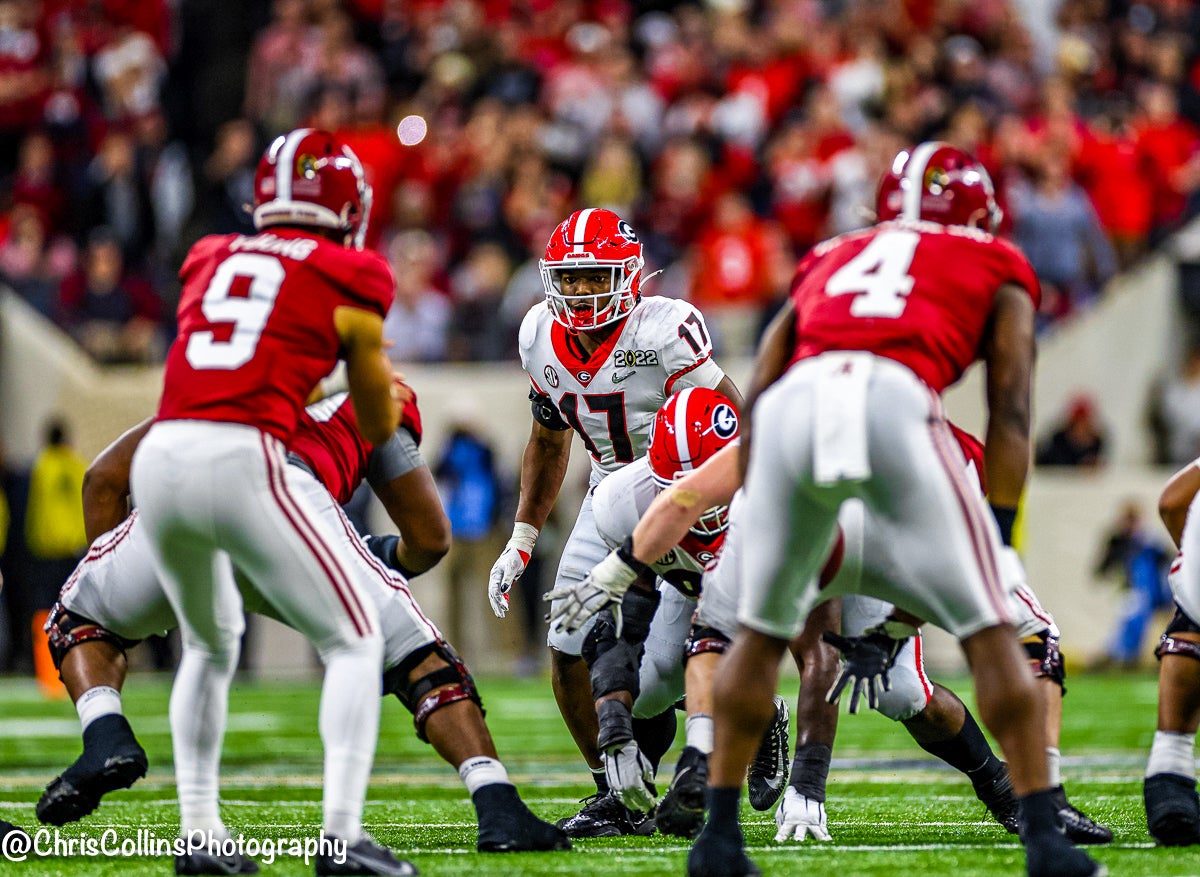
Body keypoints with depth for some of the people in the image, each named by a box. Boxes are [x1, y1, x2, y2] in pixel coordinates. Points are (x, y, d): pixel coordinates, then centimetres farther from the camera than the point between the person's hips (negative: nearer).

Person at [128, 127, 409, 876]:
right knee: (354, 641, 8)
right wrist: (389, 388, 42)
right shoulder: (349, 282, 9)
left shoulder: (211, 259, 21)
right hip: (240, 460, -5)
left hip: (160, 456, 5)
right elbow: (380, 428, 20)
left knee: (210, 643, 29)